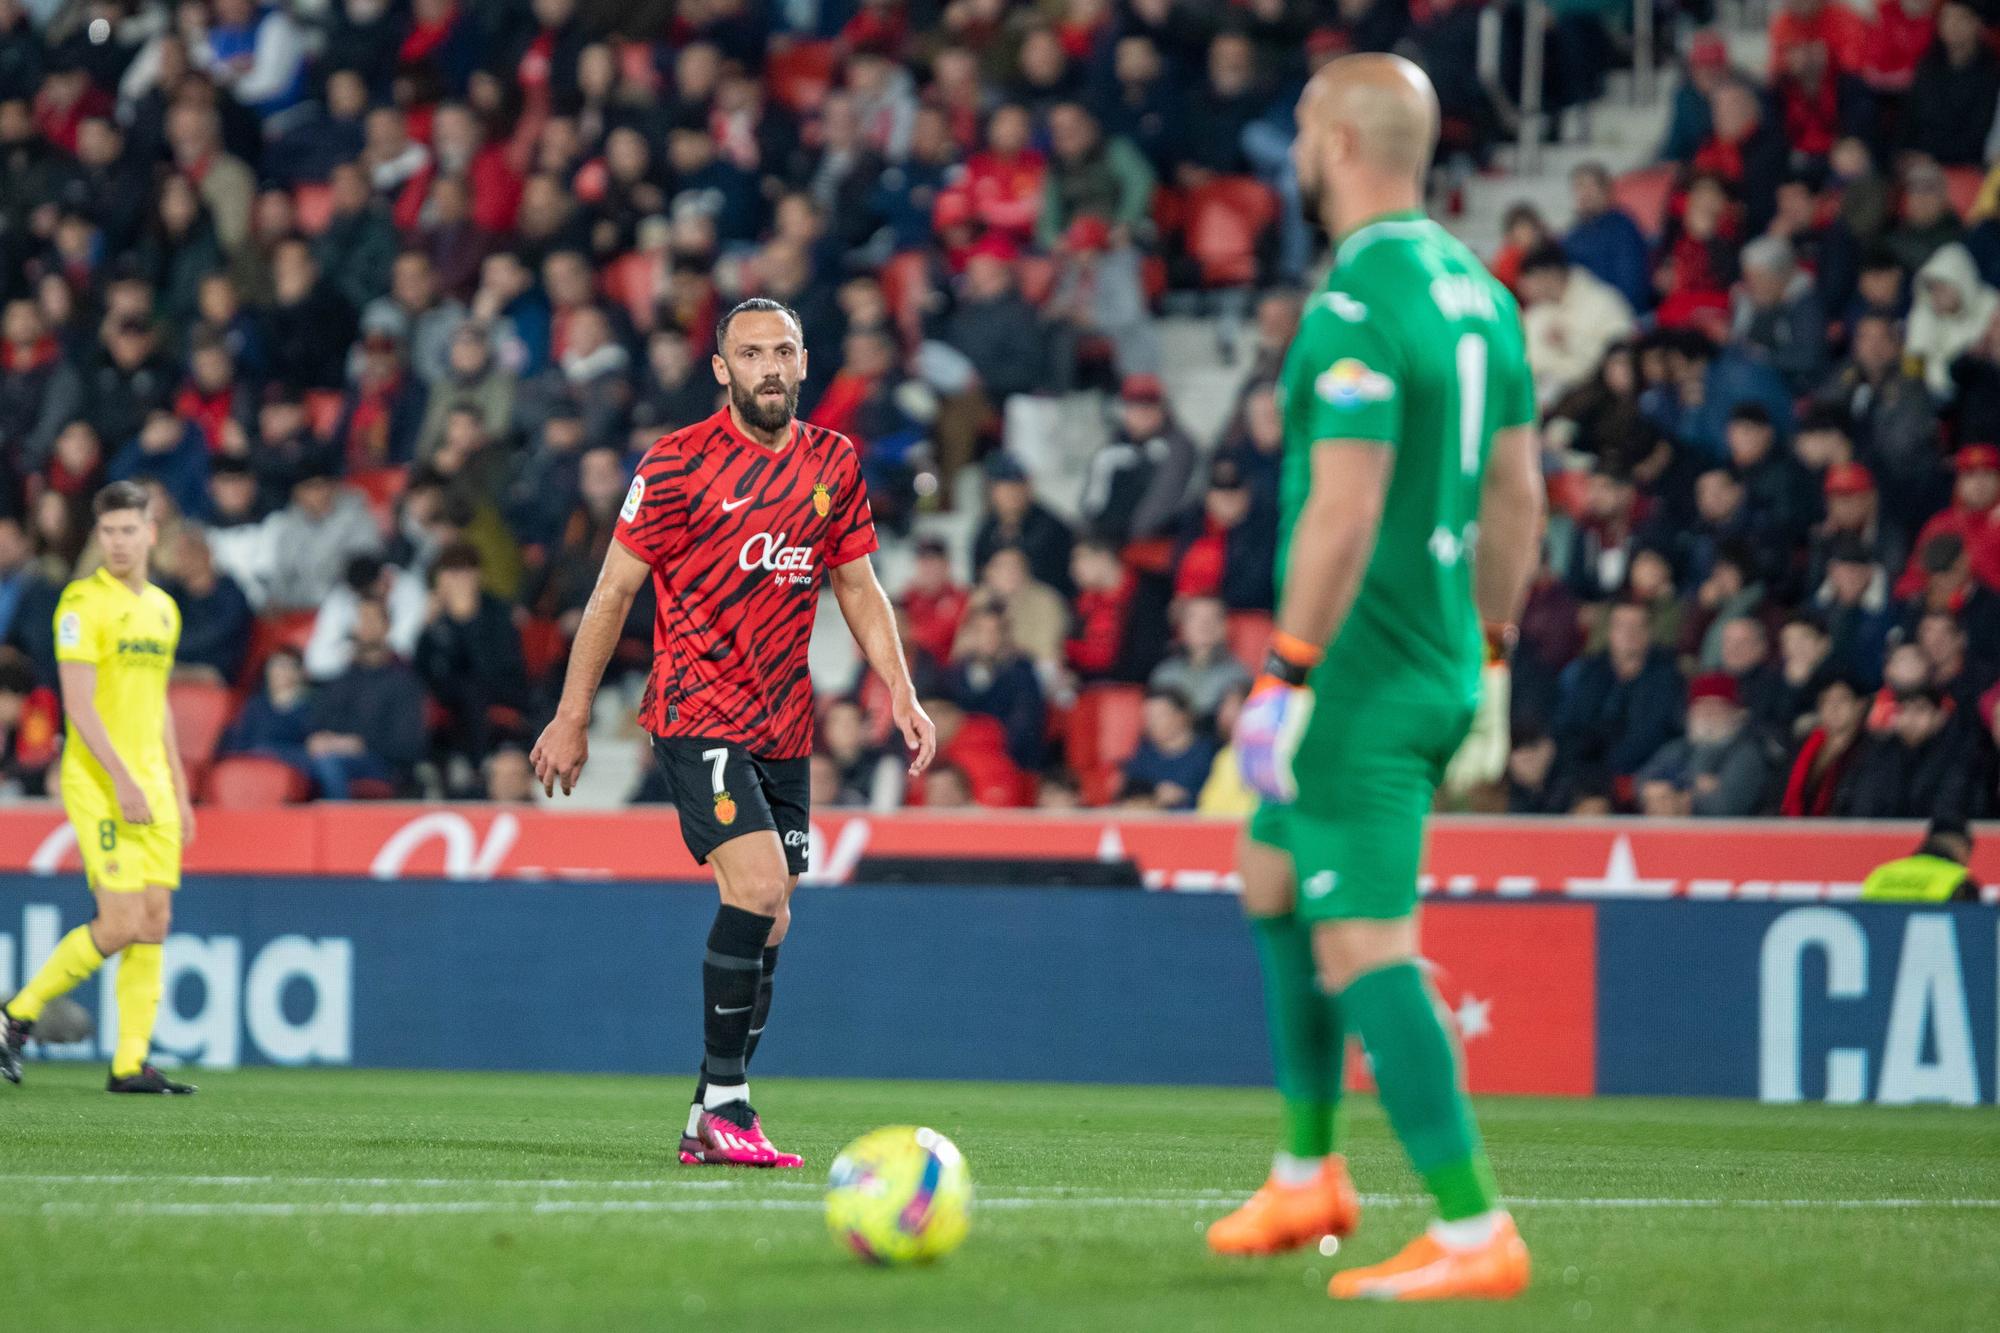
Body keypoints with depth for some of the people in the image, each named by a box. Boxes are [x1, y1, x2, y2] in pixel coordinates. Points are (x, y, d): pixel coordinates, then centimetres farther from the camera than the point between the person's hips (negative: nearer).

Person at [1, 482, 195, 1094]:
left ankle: (131, 1063, 3)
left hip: (151, 785, 7)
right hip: (99, 784, -7)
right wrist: (122, 778, -21)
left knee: (155, 920, 1)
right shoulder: (84, 602, -8)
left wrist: (179, 791, 19)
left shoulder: (163, 608, 15)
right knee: (120, 924, -13)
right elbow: (78, 703, -15)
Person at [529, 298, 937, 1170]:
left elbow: (858, 586, 18)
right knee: (759, 891, -21)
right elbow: (614, 591, -1)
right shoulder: (679, 462, -5)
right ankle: (725, 1105, -15)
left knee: (765, 924, 5)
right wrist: (573, 716, -1)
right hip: (697, 714, -6)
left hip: (784, 728, 6)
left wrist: (900, 694, 6)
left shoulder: (834, 463, 9)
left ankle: (710, 1126, 13)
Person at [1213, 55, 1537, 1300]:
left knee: (1365, 950, -8)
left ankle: (1475, 1234, -11)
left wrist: (1288, 674, -20)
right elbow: (1518, 491, 15)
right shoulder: (1475, 287, 9)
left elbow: (1344, 514, -24)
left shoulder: (1356, 310, -19)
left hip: (1358, 682, -10)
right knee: (1273, 881, 25)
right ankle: (1308, 1175, 31)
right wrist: (1489, 650, 22)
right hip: (1440, 671, 10)